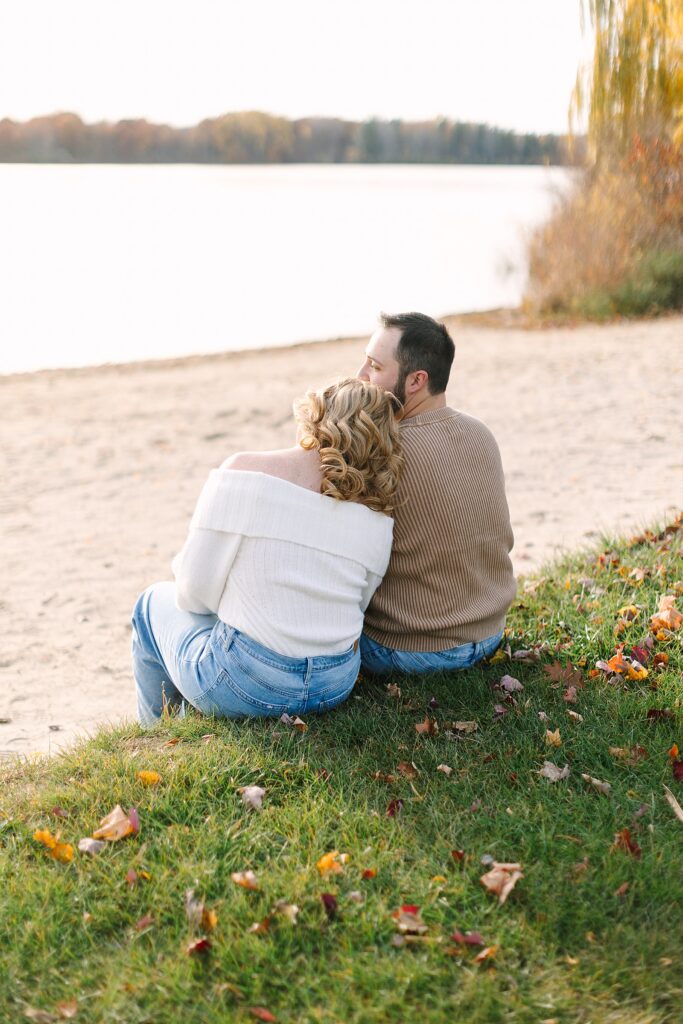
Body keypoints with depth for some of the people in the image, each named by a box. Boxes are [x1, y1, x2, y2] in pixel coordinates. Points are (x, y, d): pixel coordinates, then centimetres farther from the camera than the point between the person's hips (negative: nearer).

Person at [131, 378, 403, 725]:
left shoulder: (243, 471, -14)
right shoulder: (377, 517, -2)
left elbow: (195, 594, -13)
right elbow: (355, 607, 6)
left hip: (242, 685, -5)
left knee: (154, 602, 28)